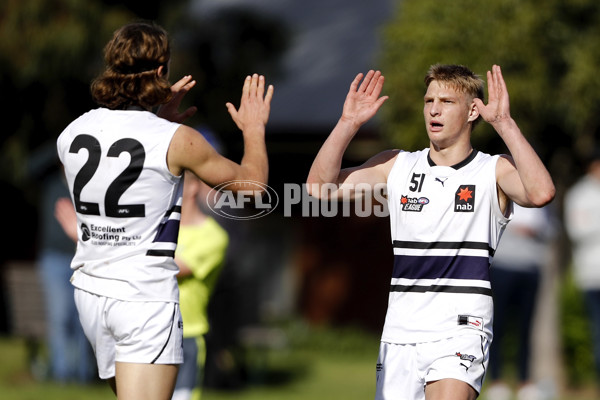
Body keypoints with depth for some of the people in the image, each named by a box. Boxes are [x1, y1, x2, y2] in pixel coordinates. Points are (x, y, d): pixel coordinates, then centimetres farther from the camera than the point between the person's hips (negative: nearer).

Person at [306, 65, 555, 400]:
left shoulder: (494, 171, -1)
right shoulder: (398, 166, 11)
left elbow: (541, 193, -22)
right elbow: (320, 186, 5)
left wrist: (504, 122, -25)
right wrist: (349, 124, -5)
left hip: (461, 330, -5)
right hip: (400, 331, 5)